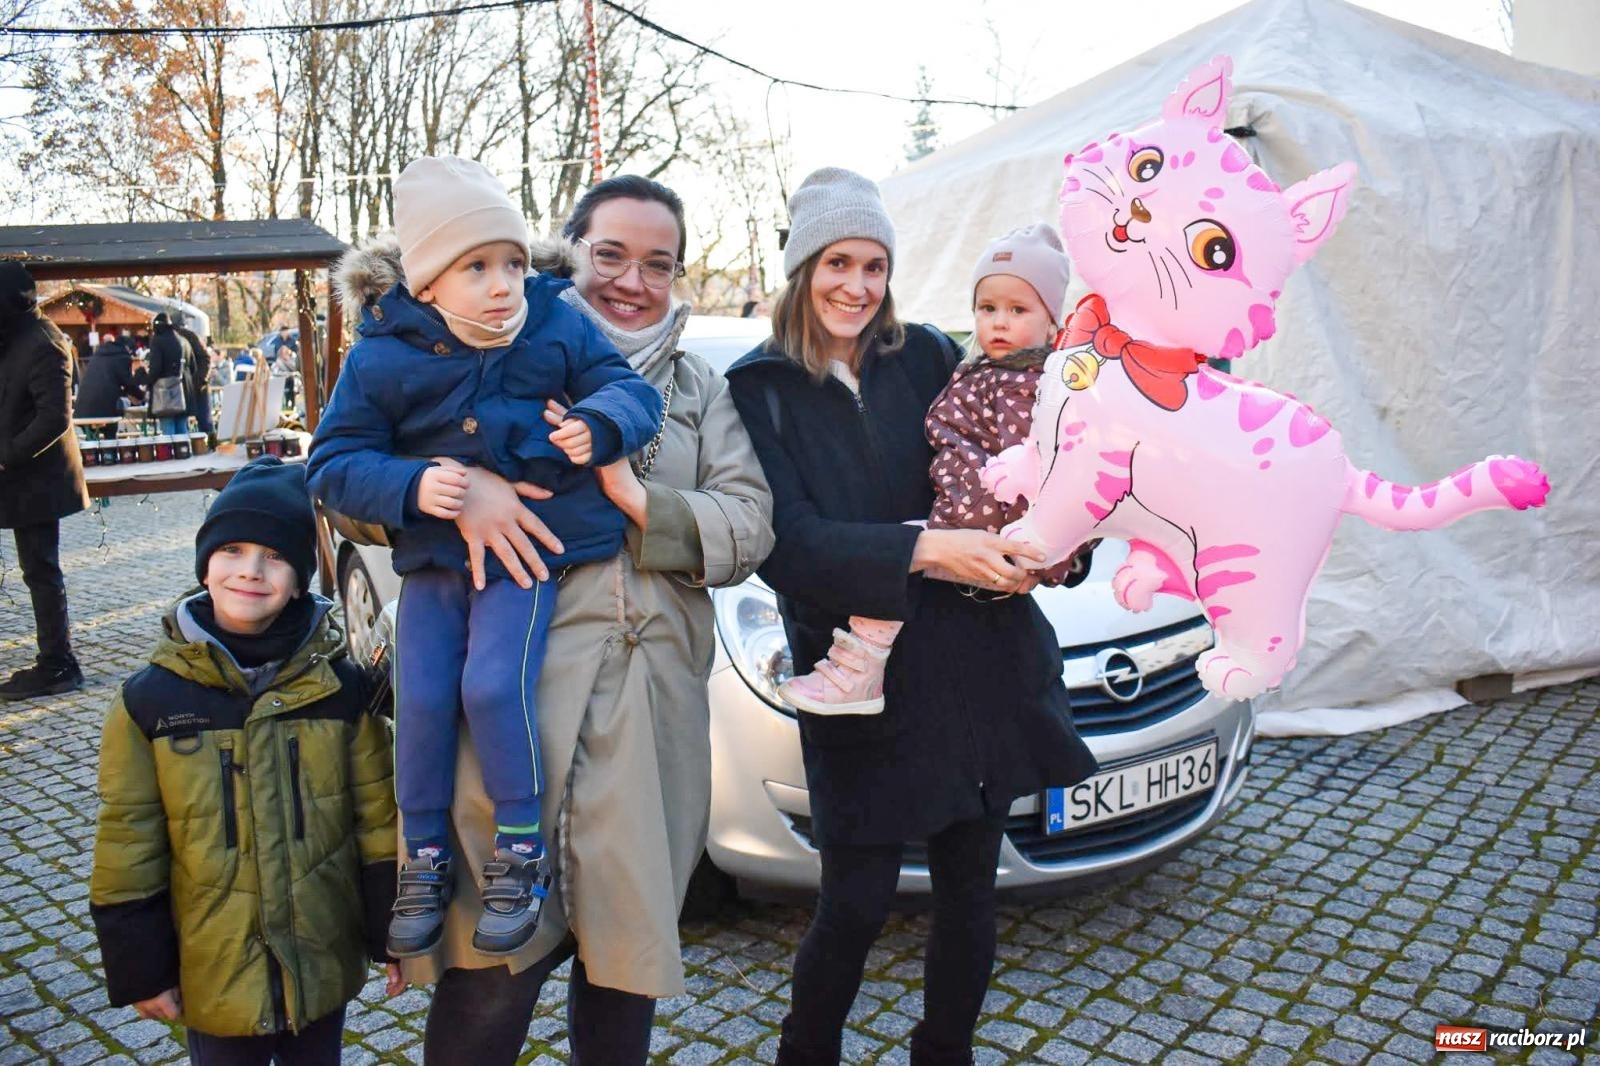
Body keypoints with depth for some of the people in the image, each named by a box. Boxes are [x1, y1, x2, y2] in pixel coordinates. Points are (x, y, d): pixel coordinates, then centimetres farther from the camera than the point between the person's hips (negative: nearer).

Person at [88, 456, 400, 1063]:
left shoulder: (340, 689, -9)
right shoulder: (150, 701, -10)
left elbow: (379, 824, -3)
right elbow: (128, 846, -3)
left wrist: (392, 937, 1)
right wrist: (139, 969, 0)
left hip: (325, 966, 1)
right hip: (213, 977, -1)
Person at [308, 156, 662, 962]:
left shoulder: (557, 327, -4)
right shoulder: (382, 357, -6)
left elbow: (627, 388, -2)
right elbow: (333, 464, -4)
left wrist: (599, 423, -26)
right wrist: (410, 486, -23)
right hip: (432, 557, 2)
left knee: (495, 685, -18)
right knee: (421, 701, 0)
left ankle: (521, 850, 2)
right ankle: (424, 858, 20)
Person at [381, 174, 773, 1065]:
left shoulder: (700, 388, 18)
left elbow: (751, 529, 5)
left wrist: (640, 497, -11)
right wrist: (456, 481, -18)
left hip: (652, 708, 3)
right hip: (519, 691, -3)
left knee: (628, 955, 12)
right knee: (491, 973, -3)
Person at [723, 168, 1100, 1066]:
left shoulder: (927, 355, 6)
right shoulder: (761, 387, -2)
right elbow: (785, 542, -13)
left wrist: (1042, 546, -10)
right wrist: (924, 550, -23)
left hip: (977, 660, 3)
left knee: (970, 886, 13)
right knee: (857, 903, 3)